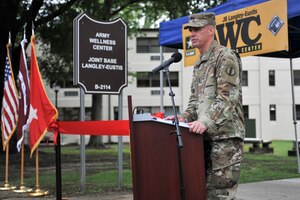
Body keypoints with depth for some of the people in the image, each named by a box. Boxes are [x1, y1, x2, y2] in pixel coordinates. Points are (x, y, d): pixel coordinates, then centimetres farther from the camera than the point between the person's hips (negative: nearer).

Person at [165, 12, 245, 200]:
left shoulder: (226, 56, -6)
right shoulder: (199, 64, 21)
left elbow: (227, 97, -17)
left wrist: (206, 122, -27)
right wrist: (184, 117, 4)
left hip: (226, 135, -8)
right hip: (205, 136, 9)